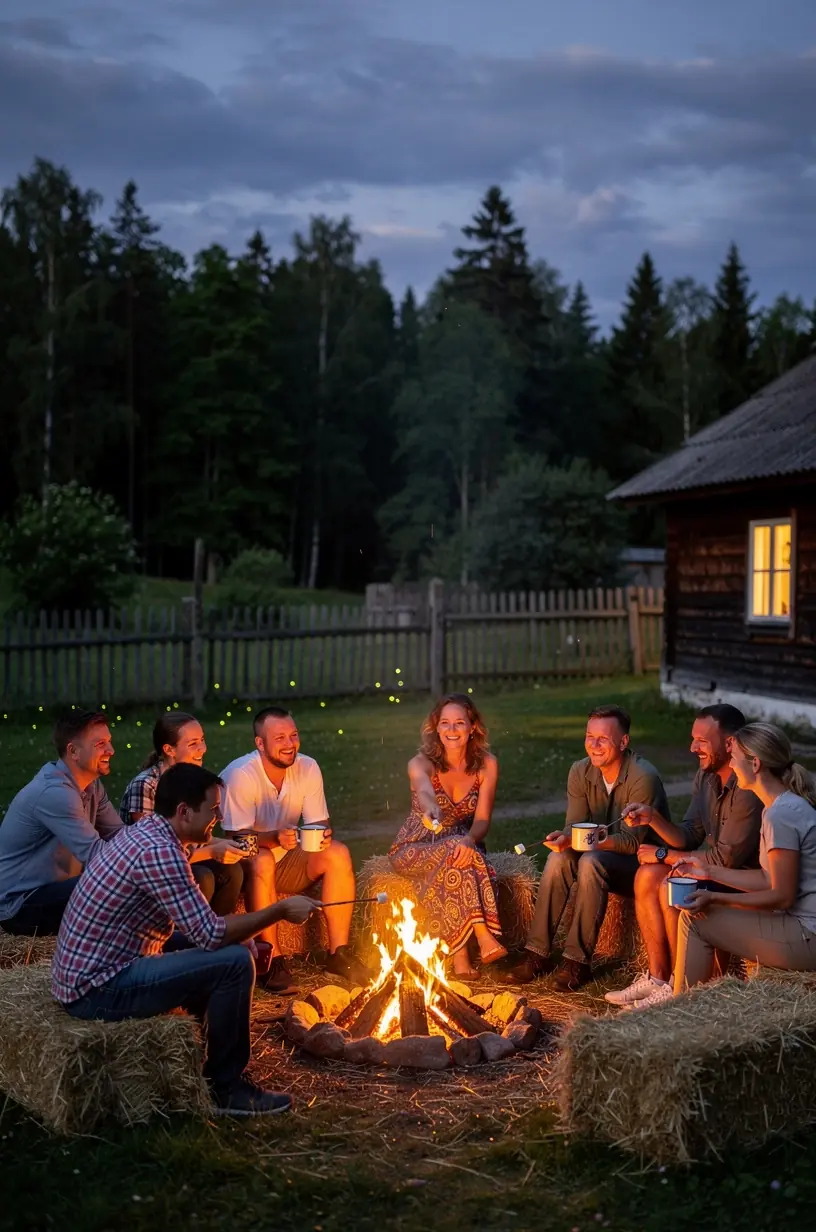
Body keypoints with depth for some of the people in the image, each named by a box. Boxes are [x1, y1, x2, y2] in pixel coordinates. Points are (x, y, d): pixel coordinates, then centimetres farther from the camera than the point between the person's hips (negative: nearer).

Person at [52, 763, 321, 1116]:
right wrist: (280, 911, -11)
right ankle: (226, 1088, -1)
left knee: (225, 951, 17)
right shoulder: (159, 851, -22)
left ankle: (205, 1059, 24)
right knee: (235, 963, -17)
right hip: (99, 990, -10)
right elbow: (212, 934, -22)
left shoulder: (142, 833, 9)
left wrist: (242, 938, 7)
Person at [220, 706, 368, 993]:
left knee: (338, 853, -19)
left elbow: (319, 823, -2)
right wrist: (274, 838, -42)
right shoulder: (240, 775, -21)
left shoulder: (308, 768, -6)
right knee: (262, 861, -37)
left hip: (287, 861, 5)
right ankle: (273, 962, -29)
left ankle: (338, 953, -14)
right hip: (246, 864, -5)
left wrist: (324, 835, -28)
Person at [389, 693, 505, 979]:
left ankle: (461, 957, -30)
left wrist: (470, 841, -33)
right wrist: (430, 807, -64)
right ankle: (484, 939, -37)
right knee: (455, 853, -35)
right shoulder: (422, 762, -14)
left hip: (462, 846, 2)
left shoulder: (486, 765, -5)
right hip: (414, 850, -2)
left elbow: (482, 819, -9)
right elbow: (423, 788, -39)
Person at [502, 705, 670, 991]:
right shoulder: (580, 771, -4)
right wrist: (565, 838, -31)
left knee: (591, 862, -33)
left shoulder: (643, 777, -23)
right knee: (559, 857, -23)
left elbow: (632, 841, -25)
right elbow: (575, 826, -5)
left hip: (644, 862, -6)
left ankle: (578, 960, -26)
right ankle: (537, 954, -18)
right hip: (601, 853, 6)